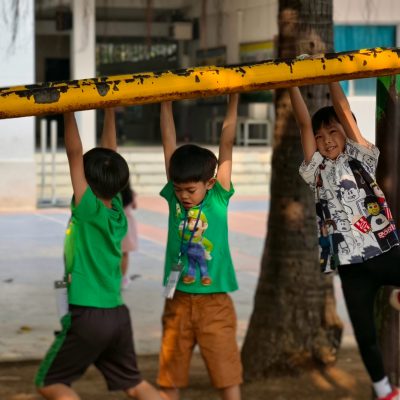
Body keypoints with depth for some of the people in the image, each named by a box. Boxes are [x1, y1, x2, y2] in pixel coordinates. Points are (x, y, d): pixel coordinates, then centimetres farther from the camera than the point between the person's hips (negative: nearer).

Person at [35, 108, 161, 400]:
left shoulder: (89, 210, -14)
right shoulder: (116, 210, 3)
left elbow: (75, 153, -15)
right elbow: (110, 155, 10)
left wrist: (69, 110, -12)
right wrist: (110, 111, 13)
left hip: (87, 316, -7)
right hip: (118, 314, 7)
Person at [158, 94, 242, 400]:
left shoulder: (219, 198, -3)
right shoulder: (174, 197, 2)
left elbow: (227, 145, -5)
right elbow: (169, 143, 2)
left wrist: (233, 99, -6)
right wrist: (166, 102, 2)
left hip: (214, 302, -2)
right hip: (178, 301, 2)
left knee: (228, 375, 2)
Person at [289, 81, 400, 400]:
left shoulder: (361, 159, 8)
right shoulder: (317, 171, 11)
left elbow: (344, 111, 2)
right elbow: (305, 124, 3)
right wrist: (291, 83, -1)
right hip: (352, 265, 1)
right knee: (365, 335, 4)